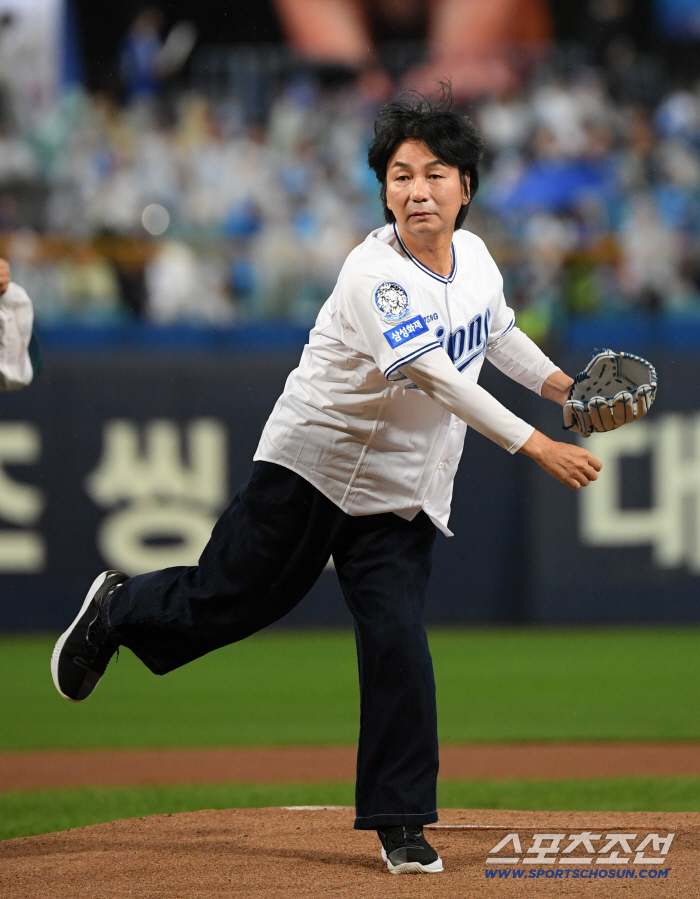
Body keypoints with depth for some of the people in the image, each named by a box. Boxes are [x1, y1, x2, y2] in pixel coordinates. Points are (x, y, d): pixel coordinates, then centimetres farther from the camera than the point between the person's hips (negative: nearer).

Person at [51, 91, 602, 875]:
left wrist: (562, 386, 7)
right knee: (228, 604, 7)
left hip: (401, 494, 4)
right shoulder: (374, 274, -24)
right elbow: (431, 374, -35)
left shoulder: (475, 257, -1)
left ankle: (401, 822, -2)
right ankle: (118, 611, 39)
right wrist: (534, 445, -40)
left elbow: (497, 333, 22)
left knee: (398, 642, -9)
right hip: (312, 463, -4)